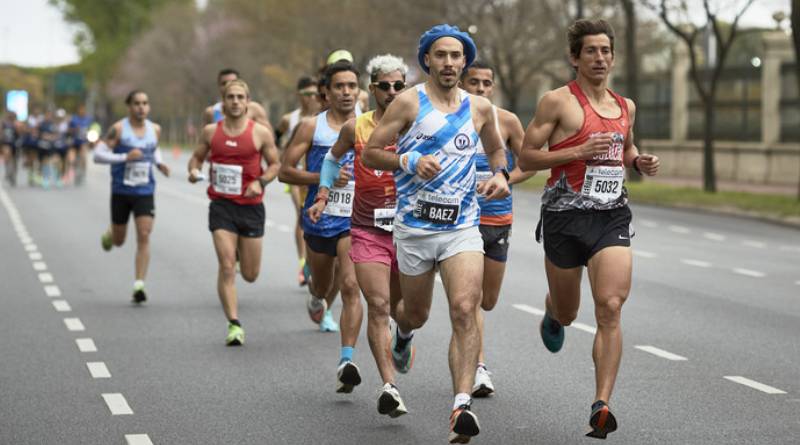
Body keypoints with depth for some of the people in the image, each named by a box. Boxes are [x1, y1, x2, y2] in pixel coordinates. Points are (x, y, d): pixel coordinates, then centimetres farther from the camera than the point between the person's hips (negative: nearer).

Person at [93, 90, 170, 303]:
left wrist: (159, 163, 3)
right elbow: (98, 154, -14)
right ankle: (109, 234, 51)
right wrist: (125, 157, -25)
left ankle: (139, 285, -11)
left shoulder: (155, 129, 3)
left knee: (144, 237, -12)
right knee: (119, 240, 12)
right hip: (121, 191, -2)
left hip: (145, 192, 2)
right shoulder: (118, 129, -10)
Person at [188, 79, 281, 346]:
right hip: (221, 206, 0)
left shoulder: (261, 133, -3)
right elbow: (197, 156, 17)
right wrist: (194, 170, -6)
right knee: (226, 267, -13)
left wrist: (261, 182, -13)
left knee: (251, 275, 8)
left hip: (251, 206, 0)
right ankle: (234, 324, -8)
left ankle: (242, 250, 45)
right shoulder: (211, 131, 3)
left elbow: (275, 164, 6)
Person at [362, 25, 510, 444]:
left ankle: (462, 405, -23)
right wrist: (410, 161, -19)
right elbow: (369, 154, -3)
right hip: (414, 226, -1)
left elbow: (495, 148, 26)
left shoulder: (480, 108, 7)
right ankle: (403, 332, 55)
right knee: (417, 313, 15)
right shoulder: (409, 102, -3)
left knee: (465, 310, -18)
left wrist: (500, 174, 6)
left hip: (463, 226, 1)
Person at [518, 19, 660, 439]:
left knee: (610, 309, -15)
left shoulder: (625, 106, 13)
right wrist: (579, 151, -17)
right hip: (566, 216, -3)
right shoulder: (558, 101, -4)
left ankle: (601, 407, -16)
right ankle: (552, 315, 54)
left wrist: (641, 162, 8)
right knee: (567, 312, 13)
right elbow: (525, 157, -6)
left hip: (612, 216, 3)